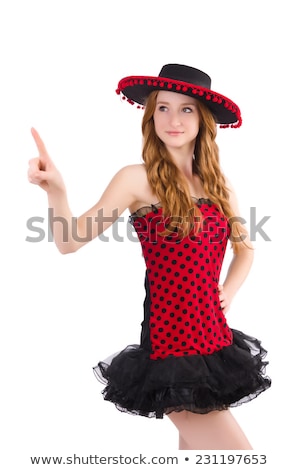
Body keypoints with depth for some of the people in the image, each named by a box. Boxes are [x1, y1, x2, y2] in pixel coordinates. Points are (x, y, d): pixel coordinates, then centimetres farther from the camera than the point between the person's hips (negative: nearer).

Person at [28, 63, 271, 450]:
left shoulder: (218, 184, 7)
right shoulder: (137, 179, -8)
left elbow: (245, 247, 23)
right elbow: (70, 241, -15)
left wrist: (226, 294, 6)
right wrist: (56, 191, -33)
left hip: (217, 341, 6)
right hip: (170, 345, -6)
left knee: (196, 446, 18)